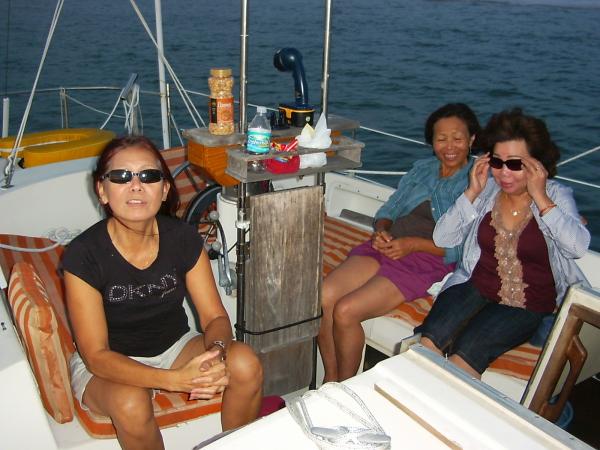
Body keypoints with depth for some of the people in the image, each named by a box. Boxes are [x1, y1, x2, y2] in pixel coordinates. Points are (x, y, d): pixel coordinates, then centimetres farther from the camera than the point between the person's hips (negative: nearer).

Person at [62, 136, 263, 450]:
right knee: (131, 404, -35)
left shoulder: (184, 238, -13)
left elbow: (215, 317, -8)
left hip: (174, 345, 3)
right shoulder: (83, 255, -23)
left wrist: (216, 353, -33)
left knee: (246, 364, -22)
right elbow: (96, 355, -23)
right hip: (108, 364, -3)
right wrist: (174, 379, -36)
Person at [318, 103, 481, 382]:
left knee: (345, 311, -24)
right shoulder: (422, 168, 20)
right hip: (387, 247, 6)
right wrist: (380, 230, -3)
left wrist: (414, 243, -16)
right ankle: (330, 379, 0)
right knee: (322, 296, -19)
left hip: (427, 261, -6)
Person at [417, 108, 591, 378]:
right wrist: (472, 192, -7)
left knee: (465, 355, -27)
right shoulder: (487, 190, 5)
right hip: (475, 287, 3)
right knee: (429, 341, -25)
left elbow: (579, 247, -20)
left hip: (524, 306, -2)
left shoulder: (557, 196, -1)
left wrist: (539, 198, -19)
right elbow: (442, 239, 0)